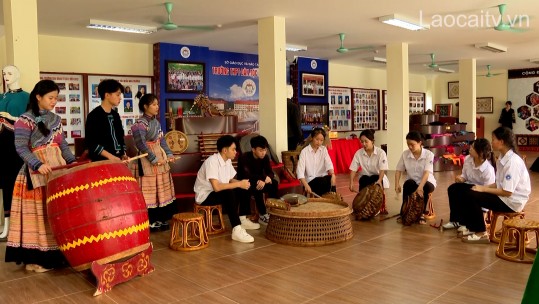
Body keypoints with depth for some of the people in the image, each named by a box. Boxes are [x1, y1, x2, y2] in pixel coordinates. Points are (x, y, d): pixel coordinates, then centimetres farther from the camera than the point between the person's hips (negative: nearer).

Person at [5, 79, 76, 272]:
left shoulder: (56, 120, 13)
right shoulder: (25, 120, -7)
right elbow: (21, 148, -13)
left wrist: (73, 162, 2)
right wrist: (38, 164, -26)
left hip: (58, 170, 6)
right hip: (36, 174, -6)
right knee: (38, 213, -2)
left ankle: (55, 253, 19)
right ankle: (35, 257, 8)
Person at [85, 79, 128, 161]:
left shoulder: (115, 115, 15)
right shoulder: (94, 116, -8)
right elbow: (91, 143, -14)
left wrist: (123, 154, 6)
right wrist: (110, 157, -20)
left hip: (117, 160, 7)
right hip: (101, 161, -7)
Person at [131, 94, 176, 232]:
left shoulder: (156, 122, 12)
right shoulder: (140, 124, -13)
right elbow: (141, 144, -19)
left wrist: (169, 154, 4)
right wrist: (154, 159, -20)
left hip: (160, 156, 8)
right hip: (148, 160, -8)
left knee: (161, 189, 12)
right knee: (150, 190, -2)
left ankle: (161, 219, 21)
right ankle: (150, 221, 7)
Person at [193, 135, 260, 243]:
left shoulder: (227, 161, 1)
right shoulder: (212, 162, -27)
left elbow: (231, 180, 8)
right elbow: (216, 187, -36)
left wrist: (242, 183, -14)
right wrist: (239, 184, -29)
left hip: (220, 192, 9)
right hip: (205, 196, -9)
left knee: (244, 189, -2)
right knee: (229, 194, -34)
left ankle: (242, 220, 5)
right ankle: (237, 230, -35)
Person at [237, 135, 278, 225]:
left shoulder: (265, 157, -5)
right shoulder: (244, 158, -23)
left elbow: (270, 173, -7)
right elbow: (247, 176, -34)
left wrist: (268, 178, -31)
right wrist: (264, 178, -36)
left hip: (258, 182, 6)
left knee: (274, 183, -19)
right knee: (257, 187, -35)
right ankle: (263, 215, -26)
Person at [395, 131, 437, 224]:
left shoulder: (428, 154, -15)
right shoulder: (405, 154, -6)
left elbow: (426, 173, -26)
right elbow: (398, 170, -1)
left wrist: (420, 187, -40)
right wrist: (397, 184, -19)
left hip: (426, 182, -2)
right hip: (413, 182, 2)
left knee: (426, 187, -35)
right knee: (408, 184, -32)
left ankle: (421, 214, -16)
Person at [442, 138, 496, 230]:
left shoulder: (488, 170, -28)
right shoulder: (467, 159, -9)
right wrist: (461, 178, -15)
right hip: (470, 186, 6)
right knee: (452, 189, -20)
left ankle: (462, 221, -9)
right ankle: (455, 219, -9)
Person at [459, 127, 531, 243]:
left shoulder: (513, 161, -22)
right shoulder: (502, 158, 6)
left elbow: (507, 192, -24)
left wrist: (484, 189, -16)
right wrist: (483, 187, -3)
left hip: (512, 201, -9)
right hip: (504, 196, 9)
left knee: (472, 196, -18)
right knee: (469, 193, 0)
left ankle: (481, 233, -4)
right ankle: (472, 227, 13)